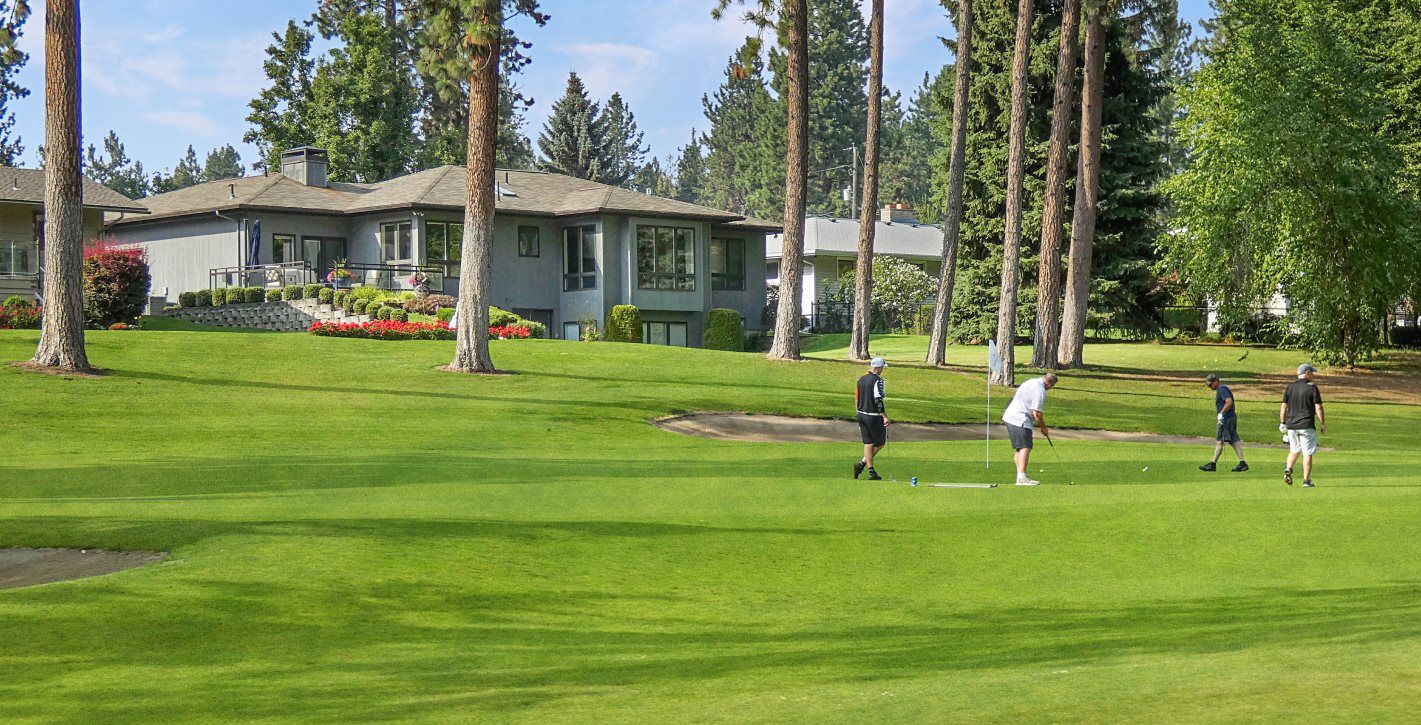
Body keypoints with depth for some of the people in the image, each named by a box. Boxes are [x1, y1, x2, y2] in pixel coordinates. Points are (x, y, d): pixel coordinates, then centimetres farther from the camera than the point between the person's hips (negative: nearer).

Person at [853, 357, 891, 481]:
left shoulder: (861, 379, 8)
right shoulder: (878, 380, -16)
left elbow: (856, 398, 13)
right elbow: (878, 401, -22)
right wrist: (885, 417, -20)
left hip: (861, 415, 7)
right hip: (874, 416, -7)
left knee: (868, 443, 10)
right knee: (881, 442, 8)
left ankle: (871, 471, 6)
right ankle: (862, 463, -1)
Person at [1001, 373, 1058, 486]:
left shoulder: (1032, 382, 15)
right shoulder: (1040, 390, -15)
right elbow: (1036, 413, -16)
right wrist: (1043, 428, -2)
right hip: (1019, 420, -10)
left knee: (1020, 448, 16)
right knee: (1025, 447, -15)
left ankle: (1020, 476, 20)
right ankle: (1022, 478, -24)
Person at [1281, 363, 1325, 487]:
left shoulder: (1290, 387, 6)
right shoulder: (1312, 387, -6)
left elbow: (1283, 407, 6)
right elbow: (1318, 408, -9)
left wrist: (1282, 423, 14)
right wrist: (1322, 424, -1)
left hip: (1291, 425, 4)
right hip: (1307, 426, -4)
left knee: (1294, 450, 19)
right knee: (1308, 453, 3)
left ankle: (1288, 469, -5)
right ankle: (1306, 480, 4)